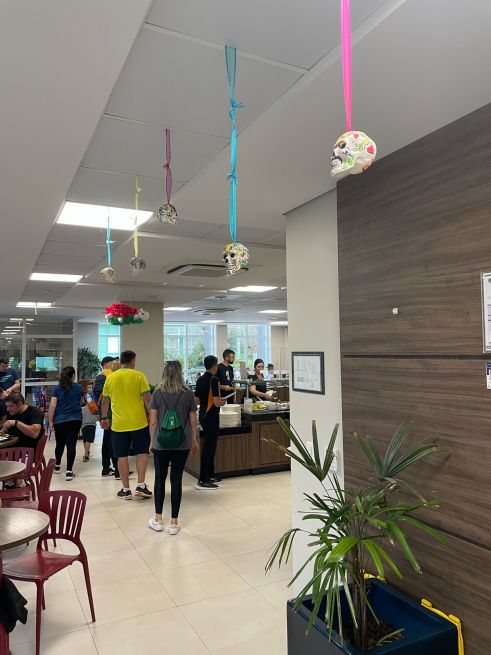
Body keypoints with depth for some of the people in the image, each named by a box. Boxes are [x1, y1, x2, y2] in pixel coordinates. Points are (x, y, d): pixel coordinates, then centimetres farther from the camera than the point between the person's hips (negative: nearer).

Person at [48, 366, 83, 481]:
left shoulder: (57, 389, 2)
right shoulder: (78, 387, 4)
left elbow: (52, 406, -3)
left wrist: (50, 421, 2)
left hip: (59, 420, 1)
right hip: (75, 419, -1)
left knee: (60, 444, 17)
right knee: (71, 444, -2)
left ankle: (57, 466, 36)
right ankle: (69, 471, -6)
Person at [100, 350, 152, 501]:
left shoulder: (111, 378, 4)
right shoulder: (139, 376, -6)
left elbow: (105, 401, 12)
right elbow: (147, 398, -9)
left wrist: (104, 418, 25)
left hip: (118, 424, 2)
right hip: (138, 422, -2)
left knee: (122, 456, 8)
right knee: (142, 453, 11)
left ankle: (126, 490, 14)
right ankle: (141, 485, 8)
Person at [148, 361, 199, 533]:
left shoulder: (157, 394, -6)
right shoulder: (188, 394, -5)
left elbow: (153, 421, -4)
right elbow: (193, 421, 0)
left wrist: (152, 441, 7)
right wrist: (194, 441, 12)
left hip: (161, 443, 0)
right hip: (182, 444, 0)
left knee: (160, 479, 13)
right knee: (176, 480, 7)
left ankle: (158, 520, 22)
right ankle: (174, 523, 13)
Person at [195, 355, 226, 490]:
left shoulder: (200, 380, 8)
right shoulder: (214, 380, -17)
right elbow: (216, 402, -22)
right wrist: (222, 402, -1)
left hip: (203, 415, 9)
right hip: (211, 416, -9)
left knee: (210, 445, 19)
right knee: (208, 447, -3)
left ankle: (210, 475, 29)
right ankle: (202, 481, 0)